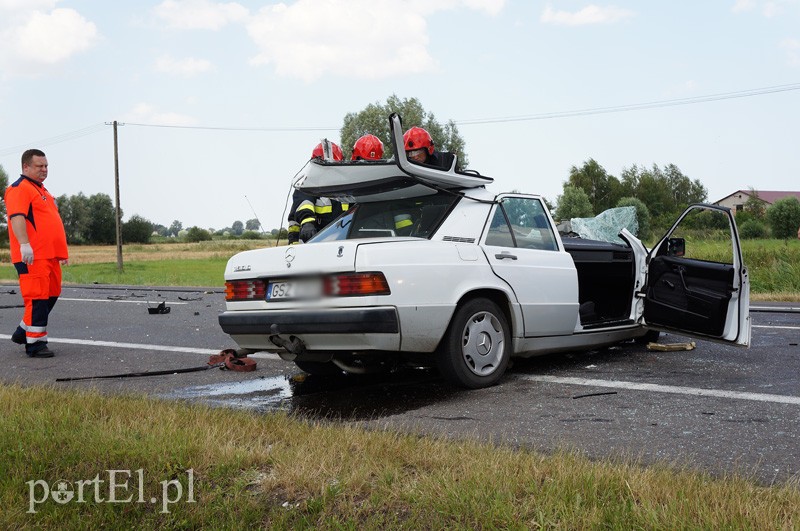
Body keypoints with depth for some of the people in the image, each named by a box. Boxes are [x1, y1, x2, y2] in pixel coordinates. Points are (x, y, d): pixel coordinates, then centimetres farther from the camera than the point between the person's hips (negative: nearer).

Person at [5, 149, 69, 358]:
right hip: (32, 256, -10)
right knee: (37, 297, -9)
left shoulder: (41, 190, 25)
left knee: (52, 294, 14)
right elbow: (17, 217, -21)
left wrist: (62, 251, 29)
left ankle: (23, 332, 26)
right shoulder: (20, 189, -7)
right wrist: (24, 244, -33)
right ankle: (35, 343, -2)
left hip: (49, 255, 10)